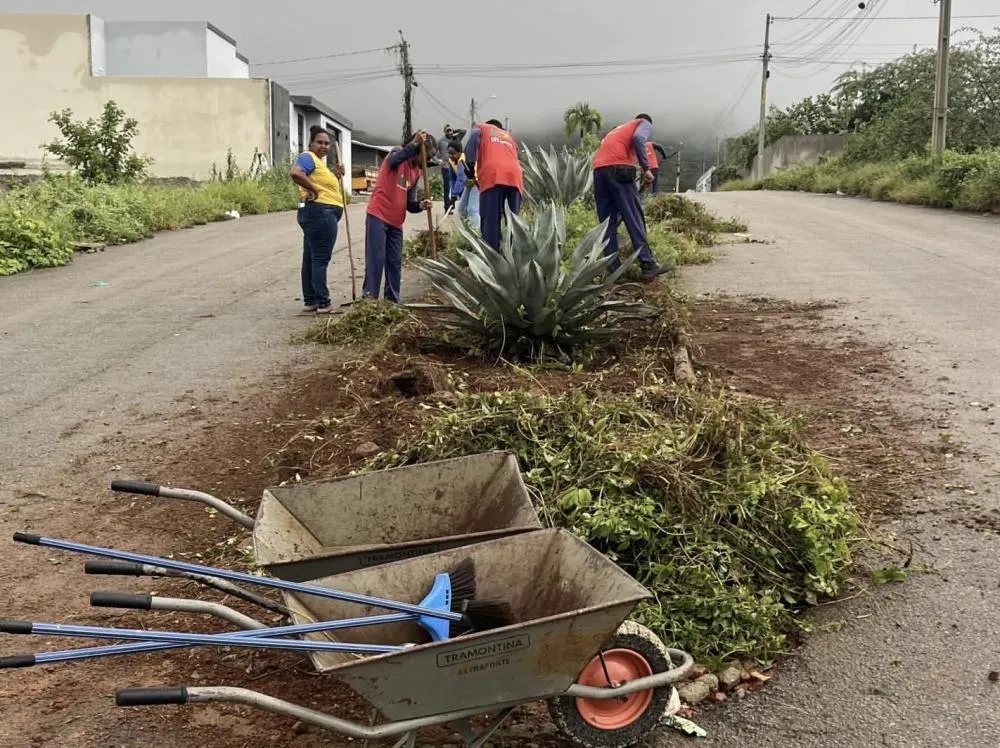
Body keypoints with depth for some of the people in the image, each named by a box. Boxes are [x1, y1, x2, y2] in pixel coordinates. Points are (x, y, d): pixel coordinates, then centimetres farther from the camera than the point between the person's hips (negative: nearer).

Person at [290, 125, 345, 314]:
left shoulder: (319, 161, 21)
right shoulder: (308, 157, -10)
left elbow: (325, 185, 26)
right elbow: (296, 173, -30)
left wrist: (335, 175, 10)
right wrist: (313, 190, -21)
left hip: (319, 214, 11)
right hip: (320, 213, -11)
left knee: (311, 258, 12)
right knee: (321, 259, -8)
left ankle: (310, 301, 17)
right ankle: (323, 304, -6)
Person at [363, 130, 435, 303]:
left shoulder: (416, 173, 13)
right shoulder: (397, 153, -5)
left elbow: (409, 203, 11)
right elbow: (393, 160, -33)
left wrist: (421, 206, -10)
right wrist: (414, 144, -36)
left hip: (396, 222, 7)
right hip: (378, 216, -7)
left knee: (395, 262, 7)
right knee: (376, 258, -10)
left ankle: (393, 300, 12)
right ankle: (370, 297, -7)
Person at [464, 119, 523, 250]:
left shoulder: (481, 128, 27)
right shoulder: (509, 136, 40)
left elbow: (474, 138, 5)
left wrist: (470, 165, 0)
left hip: (493, 176, -4)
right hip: (514, 176, 4)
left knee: (491, 220, -8)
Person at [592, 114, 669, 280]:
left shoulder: (619, 128, 38)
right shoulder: (645, 123, 18)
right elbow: (638, 138, -7)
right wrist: (646, 168, -8)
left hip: (598, 169, 7)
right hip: (618, 168, -6)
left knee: (608, 222, 6)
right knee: (634, 218, -7)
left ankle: (614, 270, 3)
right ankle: (648, 265, -11)